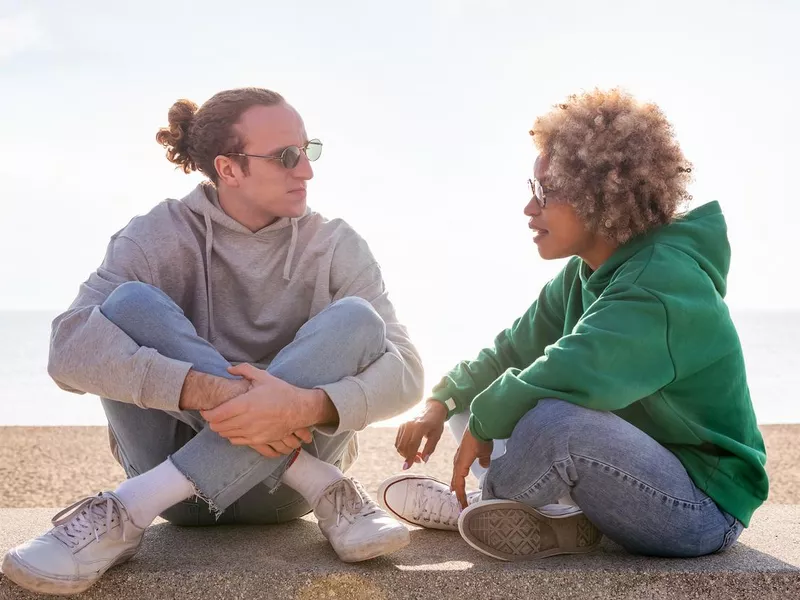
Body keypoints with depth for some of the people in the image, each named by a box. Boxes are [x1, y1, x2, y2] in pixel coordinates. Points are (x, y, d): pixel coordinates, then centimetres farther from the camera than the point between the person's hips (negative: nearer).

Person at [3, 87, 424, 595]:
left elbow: (406, 372, -14)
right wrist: (210, 392, -38)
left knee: (355, 320, -23)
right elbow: (71, 347, -23)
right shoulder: (158, 237, -6)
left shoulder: (336, 247, -2)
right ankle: (327, 490, -25)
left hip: (278, 491, 1)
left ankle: (126, 514, -29)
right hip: (174, 458, -1)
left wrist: (305, 405, -36)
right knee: (130, 304, -21)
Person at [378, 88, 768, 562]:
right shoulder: (583, 275, 5)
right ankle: (555, 520, -7)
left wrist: (482, 421, -23)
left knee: (552, 418, -36)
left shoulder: (664, 281, -25)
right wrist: (442, 404, -4)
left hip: (706, 509, -9)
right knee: (475, 399, 10)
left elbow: (566, 373, -38)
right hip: (637, 465, 9)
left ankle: (471, 509, -6)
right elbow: (513, 350, 10)